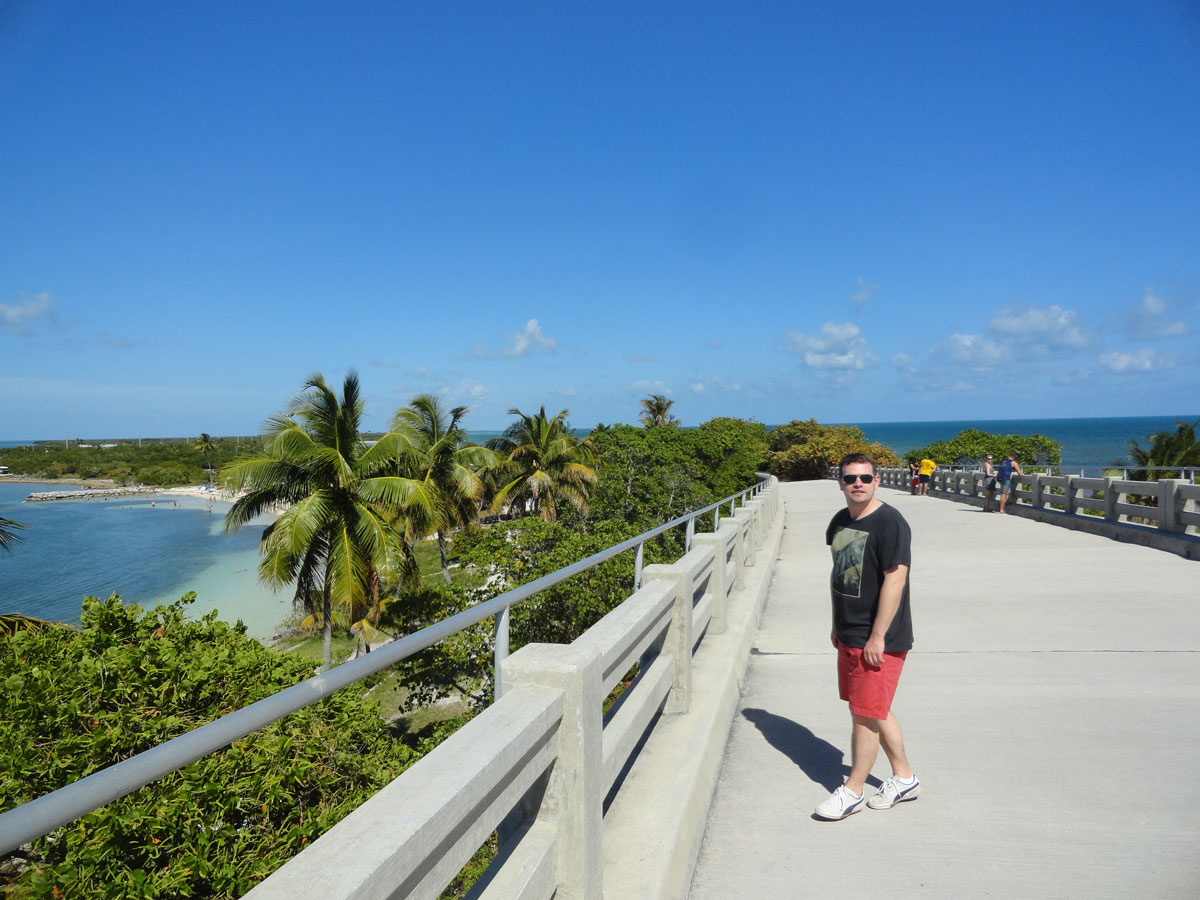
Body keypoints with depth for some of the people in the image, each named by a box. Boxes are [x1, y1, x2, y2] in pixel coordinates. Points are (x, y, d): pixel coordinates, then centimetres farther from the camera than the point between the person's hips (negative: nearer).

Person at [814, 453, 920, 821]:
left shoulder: (889, 522, -17)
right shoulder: (839, 521, 8)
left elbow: (895, 579, -21)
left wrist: (877, 636, -21)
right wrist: (837, 624, 18)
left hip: (877, 638, -8)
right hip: (849, 635, 8)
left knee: (866, 713, 2)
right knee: (876, 709, 18)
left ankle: (853, 791, 17)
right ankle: (904, 778, 34)